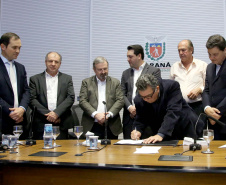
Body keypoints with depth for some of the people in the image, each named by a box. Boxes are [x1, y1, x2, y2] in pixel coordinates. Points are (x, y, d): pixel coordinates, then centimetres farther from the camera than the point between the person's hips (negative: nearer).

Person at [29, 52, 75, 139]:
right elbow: (32, 99, 1)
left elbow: (71, 98, 3)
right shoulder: (35, 79, 10)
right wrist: (47, 114, -11)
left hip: (61, 124, 1)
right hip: (41, 124, -1)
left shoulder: (67, 78, 13)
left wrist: (56, 113, -11)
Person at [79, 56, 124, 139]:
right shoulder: (86, 82, 9)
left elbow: (120, 101, 2)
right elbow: (82, 101, -1)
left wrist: (109, 114, -13)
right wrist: (95, 114, -15)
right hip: (91, 126, -1)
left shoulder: (115, 82, 11)